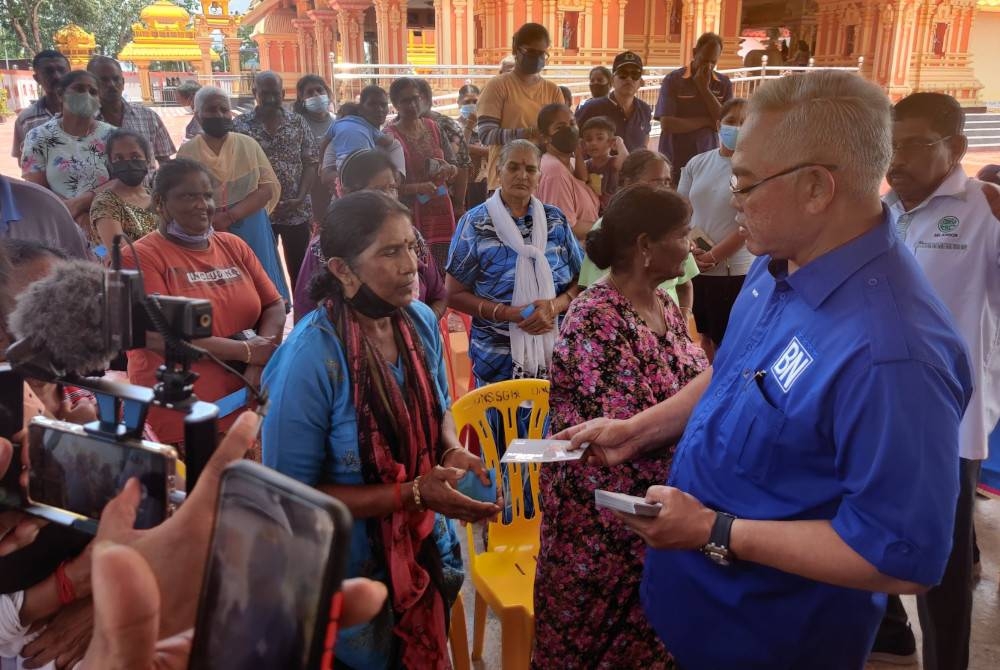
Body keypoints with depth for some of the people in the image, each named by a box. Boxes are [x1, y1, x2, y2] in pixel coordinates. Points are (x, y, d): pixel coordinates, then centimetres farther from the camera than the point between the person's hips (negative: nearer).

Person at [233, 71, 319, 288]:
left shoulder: (298, 123, 5)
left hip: (296, 212, 1)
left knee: (300, 270, 7)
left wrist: (300, 198, -10)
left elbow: (310, 163, 3)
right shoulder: (240, 125, 0)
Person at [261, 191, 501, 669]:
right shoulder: (310, 357, -28)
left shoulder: (421, 321, -9)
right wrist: (413, 494, -27)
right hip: (351, 574, -5)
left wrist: (452, 451, -13)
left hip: (427, 550, 6)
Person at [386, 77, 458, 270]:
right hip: (410, 212, -4)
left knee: (444, 267, 1)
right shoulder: (390, 136, -5)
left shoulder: (432, 127, 10)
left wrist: (449, 170, -6)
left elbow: (453, 167, 17)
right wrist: (417, 188, -22)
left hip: (440, 210, 5)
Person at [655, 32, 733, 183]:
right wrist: (706, 121, -8)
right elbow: (667, 124, -13)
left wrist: (705, 88, -8)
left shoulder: (724, 84, 7)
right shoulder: (673, 80, -3)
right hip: (674, 165, -2)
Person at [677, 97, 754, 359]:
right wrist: (689, 248, -7)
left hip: (734, 270, -5)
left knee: (726, 342, 4)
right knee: (705, 337, 19)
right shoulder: (698, 163, 4)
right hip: (695, 267, 5)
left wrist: (714, 255, -13)